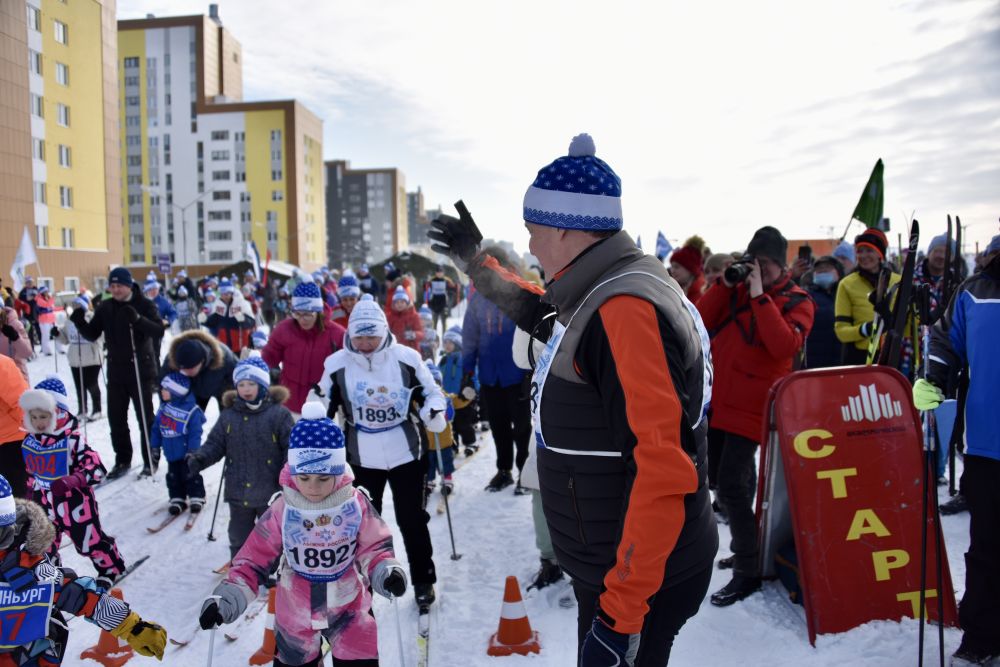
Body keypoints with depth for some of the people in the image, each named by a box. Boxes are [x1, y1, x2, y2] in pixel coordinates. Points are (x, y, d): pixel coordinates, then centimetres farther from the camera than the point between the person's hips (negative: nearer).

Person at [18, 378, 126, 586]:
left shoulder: (72, 439, -21)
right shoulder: (30, 441, 1)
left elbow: (96, 468, -25)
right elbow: (31, 473, 18)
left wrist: (71, 480, -39)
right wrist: (31, 497, 21)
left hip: (74, 504, -6)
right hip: (45, 505, 6)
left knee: (90, 542, 7)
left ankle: (111, 569, 29)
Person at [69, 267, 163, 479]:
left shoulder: (144, 304, -9)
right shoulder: (105, 307, 4)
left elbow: (159, 331, -20)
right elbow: (92, 335, 6)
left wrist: (138, 319, -34)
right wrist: (79, 319, -11)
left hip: (141, 369, -4)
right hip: (116, 371, 5)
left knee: (145, 417, 5)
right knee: (116, 418, 10)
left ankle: (150, 460, 16)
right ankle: (123, 460, 24)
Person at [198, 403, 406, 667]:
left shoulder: (356, 504, -18)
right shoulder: (281, 511, -18)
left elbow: (374, 549, -8)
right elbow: (253, 560, -10)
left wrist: (387, 573, -28)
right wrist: (227, 599, -22)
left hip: (349, 610, 0)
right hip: (295, 613, 1)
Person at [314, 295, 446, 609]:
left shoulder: (406, 357, -11)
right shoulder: (337, 363, -7)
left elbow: (430, 391, 1)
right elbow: (325, 403, 6)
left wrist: (434, 412, -19)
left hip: (404, 452, -1)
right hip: (362, 457, 1)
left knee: (412, 520, 10)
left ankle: (423, 580, 28)